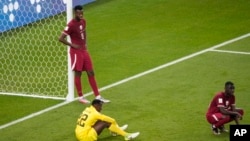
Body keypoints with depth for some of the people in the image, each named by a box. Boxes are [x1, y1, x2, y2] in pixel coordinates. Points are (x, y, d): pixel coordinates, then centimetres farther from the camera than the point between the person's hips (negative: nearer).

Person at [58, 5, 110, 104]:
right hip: (76, 52, -8)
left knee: (91, 73, 9)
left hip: (84, 50, 8)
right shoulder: (71, 25, -18)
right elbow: (61, 38, -19)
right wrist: (72, 45, -14)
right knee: (78, 73, 2)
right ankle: (80, 97, 13)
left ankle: (97, 96, 14)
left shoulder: (83, 21, 5)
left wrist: (85, 43, 12)